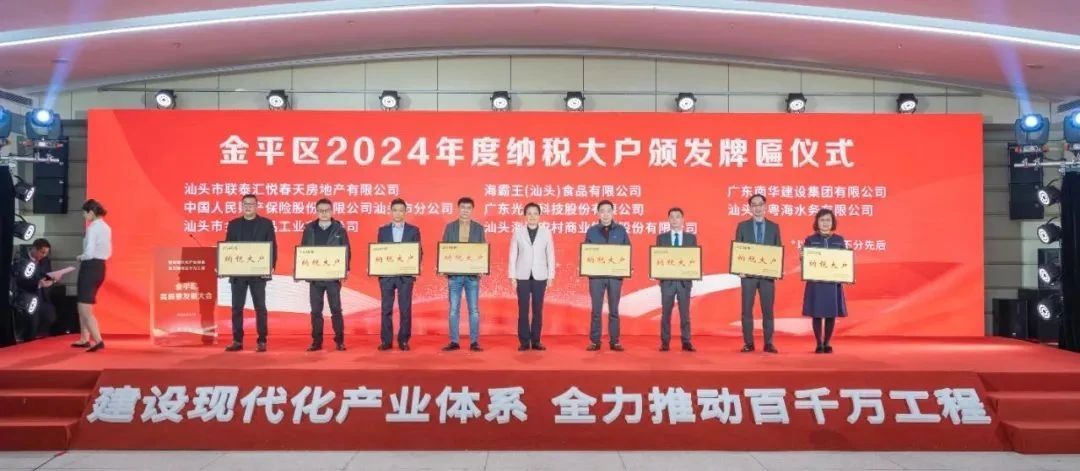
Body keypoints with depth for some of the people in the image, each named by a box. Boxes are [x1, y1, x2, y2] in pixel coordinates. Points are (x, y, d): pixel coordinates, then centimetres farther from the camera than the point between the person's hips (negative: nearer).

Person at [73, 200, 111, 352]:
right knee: (84, 307, 20)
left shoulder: (93, 228, -15)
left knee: (86, 310, -5)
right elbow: (108, 253, 17)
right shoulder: (106, 228, 12)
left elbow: (89, 253, -20)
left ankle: (98, 341, -12)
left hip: (90, 268, -9)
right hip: (100, 268, 9)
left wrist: (79, 257, -1)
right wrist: (94, 257, 10)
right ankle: (85, 339, 26)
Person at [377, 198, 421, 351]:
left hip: (406, 275, -1)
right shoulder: (383, 230, 9)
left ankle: (404, 340, 7)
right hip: (386, 274, 1)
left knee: (405, 309, 0)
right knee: (386, 309, 3)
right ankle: (386, 340, 8)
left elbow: (419, 252, 4)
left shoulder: (413, 230, 6)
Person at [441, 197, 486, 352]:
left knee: (474, 309, 1)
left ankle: (474, 342, 6)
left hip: (472, 274, 0)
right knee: (454, 309, 3)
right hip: (454, 274, 0)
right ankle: (454, 342, 9)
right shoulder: (450, 227, 6)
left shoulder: (479, 228, 6)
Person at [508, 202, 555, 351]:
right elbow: (513, 255, 3)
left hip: (540, 276, 0)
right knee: (523, 309, 1)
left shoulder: (546, 232, 4)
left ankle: (536, 341, 12)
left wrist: (551, 275, 0)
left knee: (538, 309, 4)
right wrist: (512, 275, -1)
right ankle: (524, 341, 8)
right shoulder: (518, 231, 3)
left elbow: (550, 255, 4)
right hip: (523, 276, 0)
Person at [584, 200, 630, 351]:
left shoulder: (621, 230, 5)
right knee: (596, 310, 2)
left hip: (615, 275, 0)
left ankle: (614, 341, 11)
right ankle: (595, 341, 8)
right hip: (596, 275, 0)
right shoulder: (592, 231, 5)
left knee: (614, 310, 6)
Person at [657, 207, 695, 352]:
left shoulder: (691, 238, 7)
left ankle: (686, 342, 7)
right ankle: (665, 342, 7)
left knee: (685, 313, 3)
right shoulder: (661, 238, 7)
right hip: (667, 280, 0)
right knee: (666, 313, 2)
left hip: (685, 280, 0)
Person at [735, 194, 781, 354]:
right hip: (748, 273, 0)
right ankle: (748, 343, 7)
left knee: (768, 309, 3)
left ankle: (768, 343, 9)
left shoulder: (774, 227, 7)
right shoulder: (742, 226, 4)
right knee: (747, 309, 1)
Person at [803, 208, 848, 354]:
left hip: (833, 282, 2)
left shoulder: (839, 240, 8)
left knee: (831, 314, 3)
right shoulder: (810, 240, 3)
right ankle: (819, 343, 10)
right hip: (815, 282, -2)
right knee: (817, 314, -1)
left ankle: (827, 343, 16)